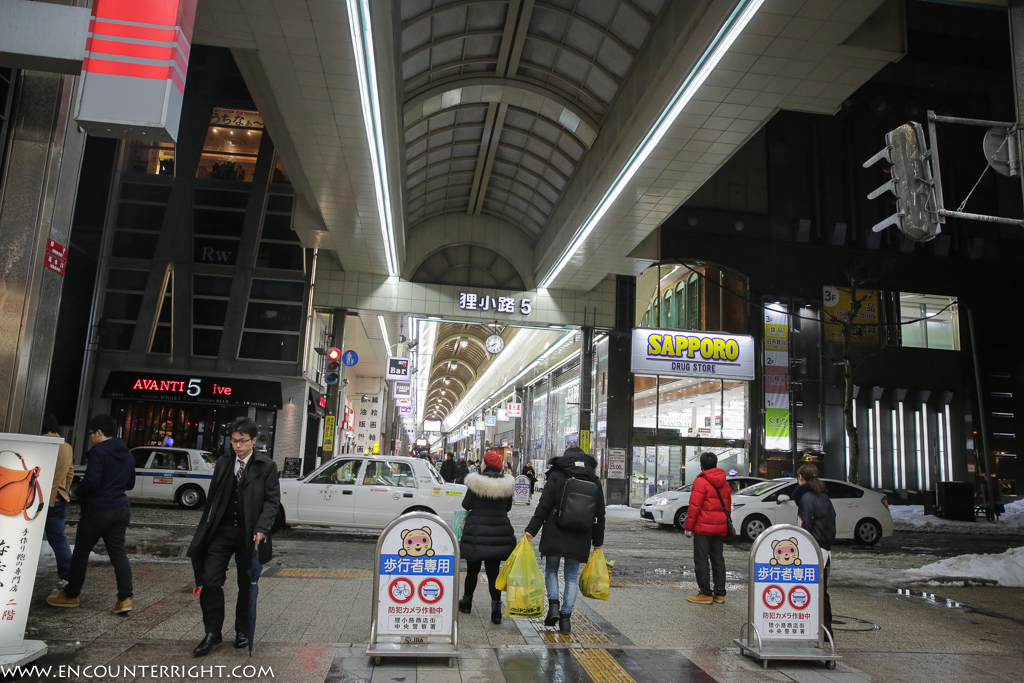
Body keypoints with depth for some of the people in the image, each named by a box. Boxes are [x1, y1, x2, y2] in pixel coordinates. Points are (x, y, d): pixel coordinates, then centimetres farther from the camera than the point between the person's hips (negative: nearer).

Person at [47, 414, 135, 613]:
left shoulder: (98, 452, -14)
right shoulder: (127, 454, 12)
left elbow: (91, 483, -21)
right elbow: (130, 484, 19)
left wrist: (80, 489, -1)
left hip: (97, 511, -7)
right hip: (121, 510, 7)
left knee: (81, 553, 11)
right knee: (118, 553, 6)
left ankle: (71, 595, 25)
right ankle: (125, 598, 0)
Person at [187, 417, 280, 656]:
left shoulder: (266, 466, -4)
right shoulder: (223, 463, 8)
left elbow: (272, 500, -7)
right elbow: (212, 498, 13)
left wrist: (262, 528, -19)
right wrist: (205, 529, 9)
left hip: (249, 534, -3)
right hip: (222, 531, 3)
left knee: (246, 585, 9)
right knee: (210, 581, -4)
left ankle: (242, 631, 26)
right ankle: (212, 633, 9)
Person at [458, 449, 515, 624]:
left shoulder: (476, 482, -12)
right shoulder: (506, 483, -1)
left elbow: (466, 504, -6)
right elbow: (508, 507, 9)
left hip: (477, 531, -2)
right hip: (499, 532, 3)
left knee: (473, 569, 13)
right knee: (493, 570, 7)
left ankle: (466, 602, 30)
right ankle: (496, 609, 1)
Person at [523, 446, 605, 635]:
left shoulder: (556, 476, -3)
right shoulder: (594, 481, 7)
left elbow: (544, 506, -8)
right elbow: (599, 515, 9)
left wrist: (531, 530, -5)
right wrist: (598, 542, 16)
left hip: (555, 535, -2)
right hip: (580, 539, 2)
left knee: (551, 570, 16)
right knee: (572, 576, 10)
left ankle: (553, 605, 0)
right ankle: (566, 616, 5)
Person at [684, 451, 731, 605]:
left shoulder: (700, 482, -12)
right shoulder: (725, 483, 11)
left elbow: (694, 507, -14)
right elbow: (728, 507, 16)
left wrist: (689, 527, -9)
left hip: (703, 528, -7)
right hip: (720, 528, 7)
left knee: (701, 560, 0)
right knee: (718, 560, 13)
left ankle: (705, 594, 2)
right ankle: (720, 594, 16)